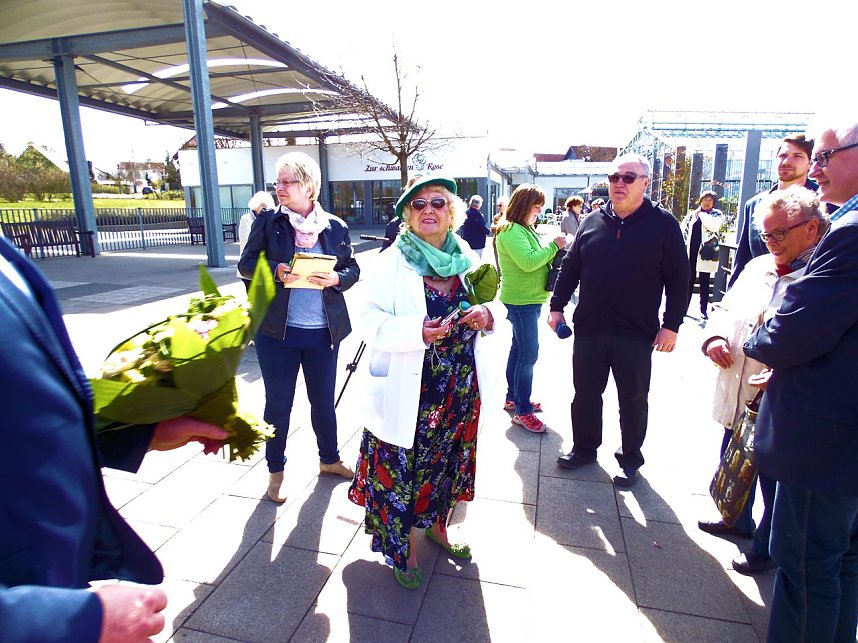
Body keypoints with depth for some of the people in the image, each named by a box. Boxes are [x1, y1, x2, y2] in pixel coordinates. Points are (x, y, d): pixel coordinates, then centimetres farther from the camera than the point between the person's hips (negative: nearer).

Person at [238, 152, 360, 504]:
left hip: (324, 331, 1)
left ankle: (329, 459, 39)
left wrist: (336, 278, -17)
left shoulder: (335, 226, 2)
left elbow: (352, 269, 5)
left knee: (324, 401, 17)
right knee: (278, 404, 11)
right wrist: (275, 271, -19)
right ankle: (275, 470, 32)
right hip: (277, 330, -1)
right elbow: (246, 263, 1)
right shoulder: (268, 221, -1)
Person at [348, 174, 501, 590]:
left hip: (460, 386, 5)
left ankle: (435, 524, 47)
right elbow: (370, 322, -13)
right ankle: (404, 545, 32)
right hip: (409, 388, -4)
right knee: (402, 463, 6)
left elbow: (492, 306, 13)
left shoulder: (468, 259, 5)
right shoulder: (391, 262, -8)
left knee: (447, 457, 20)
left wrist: (488, 315, -11)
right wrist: (416, 332, -29)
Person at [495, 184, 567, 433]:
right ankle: (523, 412, -1)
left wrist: (554, 249, 4)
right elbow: (528, 262, -25)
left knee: (519, 349, 16)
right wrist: (554, 246, -16)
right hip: (521, 300, -11)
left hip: (529, 300, 11)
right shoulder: (512, 231, -16)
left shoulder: (524, 229, 17)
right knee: (528, 354, -8)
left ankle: (513, 398, 28)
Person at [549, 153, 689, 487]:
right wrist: (557, 306, 7)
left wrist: (671, 324, -8)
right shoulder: (592, 222, 7)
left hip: (637, 333, -3)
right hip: (589, 328, 3)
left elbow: (678, 278, -3)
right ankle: (584, 448, 32)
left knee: (633, 399, 11)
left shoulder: (663, 224, -3)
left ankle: (631, 459, 29)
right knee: (585, 393, 13)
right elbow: (570, 268, 11)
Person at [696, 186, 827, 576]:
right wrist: (715, 337, -3)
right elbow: (726, 308, 17)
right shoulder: (758, 267, 9)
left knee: (776, 483, 12)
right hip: (737, 398, 7)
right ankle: (738, 521, 49)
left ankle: (767, 549, 35)